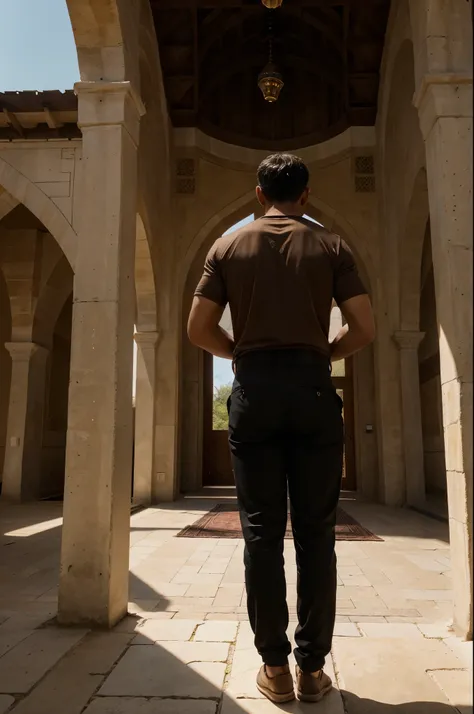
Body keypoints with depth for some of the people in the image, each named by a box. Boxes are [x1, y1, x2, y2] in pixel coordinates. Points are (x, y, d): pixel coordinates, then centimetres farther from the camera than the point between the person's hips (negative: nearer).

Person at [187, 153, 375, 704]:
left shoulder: (229, 247, 8)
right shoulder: (330, 246, 7)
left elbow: (199, 331, 2)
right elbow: (364, 330, 0)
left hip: (254, 390, 0)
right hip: (312, 390, 0)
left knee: (262, 533, 6)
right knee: (315, 533, 6)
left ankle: (275, 667, 12)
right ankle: (312, 667, 13)